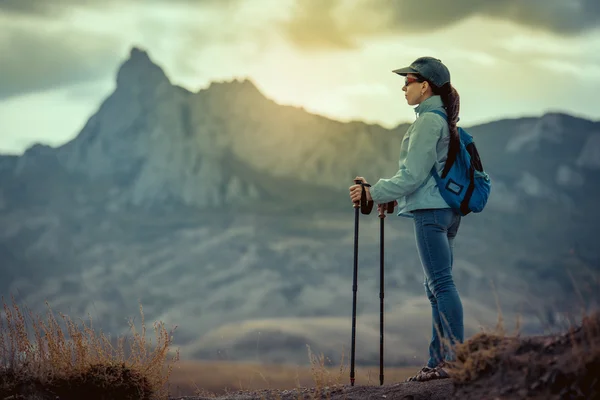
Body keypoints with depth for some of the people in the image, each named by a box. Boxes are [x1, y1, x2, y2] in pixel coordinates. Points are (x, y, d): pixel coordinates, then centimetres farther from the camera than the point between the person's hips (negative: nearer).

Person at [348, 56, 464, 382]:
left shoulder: (428, 121, -12)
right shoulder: (444, 121, 18)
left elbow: (414, 175, -16)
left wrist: (374, 193, -10)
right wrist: (394, 198, 22)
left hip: (430, 212, -10)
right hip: (446, 210, 10)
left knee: (441, 284, -11)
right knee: (435, 287, 10)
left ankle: (456, 359, -13)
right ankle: (438, 362, 13)